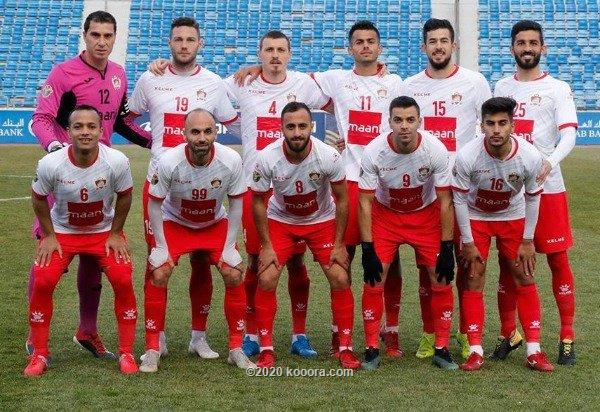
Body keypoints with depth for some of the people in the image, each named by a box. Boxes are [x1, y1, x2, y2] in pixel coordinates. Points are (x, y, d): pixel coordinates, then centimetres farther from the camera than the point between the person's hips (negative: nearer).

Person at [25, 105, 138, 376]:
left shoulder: (116, 161, -25)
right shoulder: (51, 164, -25)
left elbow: (124, 197, -5)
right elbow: (39, 199, -5)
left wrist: (115, 234, -4)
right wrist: (49, 236, -5)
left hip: (104, 230, 0)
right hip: (62, 231, 0)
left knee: (123, 280, -17)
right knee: (42, 282, -17)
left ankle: (126, 354, 0)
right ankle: (39, 355, 2)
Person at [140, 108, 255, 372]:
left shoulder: (231, 160, -25)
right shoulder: (169, 162, -29)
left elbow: (236, 202, -10)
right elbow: (154, 204, -15)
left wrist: (229, 245, -11)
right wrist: (161, 246, -15)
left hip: (215, 224, 2)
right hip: (174, 223, -1)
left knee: (234, 276, -11)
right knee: (158, 275, -18)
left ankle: (236, 350, 4)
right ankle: (152, 349, -3)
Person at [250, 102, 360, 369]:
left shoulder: (328, 156, -26)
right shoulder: (267, 159, -26)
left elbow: (342, 200, -11)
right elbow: (258, 201, -10)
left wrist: (339, 244, -9)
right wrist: (266, 245, -9)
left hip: (322, 221, 0)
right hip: (281, 221, 0)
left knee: (341, 280, -10)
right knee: (266, 280, -13)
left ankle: (346, 348, 5)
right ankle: (266, 350, 1)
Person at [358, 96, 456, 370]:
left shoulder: (436, 150, -24)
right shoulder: (373, 152, -24)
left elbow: (445, 202, -15)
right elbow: (365, 202, -15)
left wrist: (446, 247, -15)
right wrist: (367, 249, -18)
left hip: (426, 214, 0)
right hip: (385, 214, 0)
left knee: (442, 280, -7)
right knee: (374, 280, -10)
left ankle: (442, 349, 7)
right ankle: (372, 350, 3)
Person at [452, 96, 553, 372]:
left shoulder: (530, 157, -26)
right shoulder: (467, 156, -30)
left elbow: (532, 197, -8)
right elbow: (459, 199, -16)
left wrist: (528, 241, -4)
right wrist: (467, 242, -11)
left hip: (513, 217, 1)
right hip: (476, 217, -1)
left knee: (524, 277, -1)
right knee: (474, 279, -5)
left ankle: (534, 351, 5)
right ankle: (476, 351, 1)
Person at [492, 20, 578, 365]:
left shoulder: (557, 89, 0)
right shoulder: (501, 87, 12)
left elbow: (569, 134, -12)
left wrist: (550, 161, -31)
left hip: (547, 187, -3)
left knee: (558, 259, 0)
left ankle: (567, 337, 8)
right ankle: (508, 333, 19)